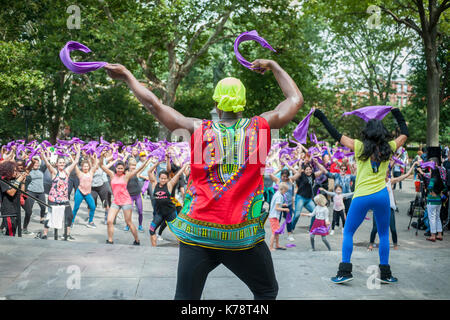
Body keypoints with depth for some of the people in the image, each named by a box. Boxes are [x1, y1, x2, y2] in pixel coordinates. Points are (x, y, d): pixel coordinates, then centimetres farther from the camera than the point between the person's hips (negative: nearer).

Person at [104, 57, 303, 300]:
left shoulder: (198, 129, 2)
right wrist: (273, 66, 30)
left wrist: (126, 76, 23)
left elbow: (153, 104, 9)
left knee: (185, 296, 9)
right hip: (244, 235, 0)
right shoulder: (260, 127, 3)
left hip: (198, 233, 1)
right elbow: (295, 99, 19)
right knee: (267, 292, 19)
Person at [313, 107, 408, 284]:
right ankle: (385, 274, 16)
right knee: (384, 234, 14)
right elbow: (404, 134, 21)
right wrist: (398, 115, 32)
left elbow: (337, 135, 3)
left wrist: (321, 117, 11)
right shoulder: (388, 148, 4)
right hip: (381, 195, 2)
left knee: (348, 233, 9)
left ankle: (345, 271, 3)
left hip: (361, 196, -2)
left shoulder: (360, 147, -2)